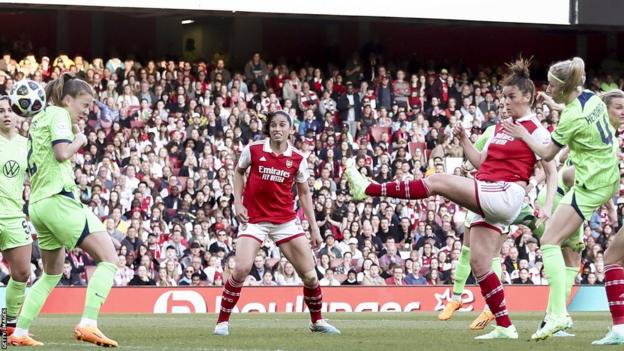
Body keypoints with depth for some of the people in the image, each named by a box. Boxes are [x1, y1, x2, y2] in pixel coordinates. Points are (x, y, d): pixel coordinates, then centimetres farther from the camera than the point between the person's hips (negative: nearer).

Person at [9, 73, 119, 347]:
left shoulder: (39, 119, 23)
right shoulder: (58, 114, -3)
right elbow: (62, 153, -18)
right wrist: (79, 140, -1)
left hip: (37, 204, 10)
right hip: (58, 199, -10)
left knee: (52, 275, 21)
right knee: (109, 258, -13)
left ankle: (19, 333, 17)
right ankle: (87, 325, -26)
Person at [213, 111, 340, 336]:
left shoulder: (297, 159, 0)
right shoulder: (253, 150, -4)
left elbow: (304, 193, 9)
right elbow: (239, 172, 13)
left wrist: (314, 227, 6)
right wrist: (238, 203, 1)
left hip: (285, 220, 2)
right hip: (253, 219, -2)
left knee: (309, 274, 0)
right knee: (241, 269, -20)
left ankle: (317, 321, 21)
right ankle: (222, 321, -5)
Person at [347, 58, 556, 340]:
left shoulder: (535, 131, -3)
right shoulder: (501, 128, 21)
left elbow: (553, 173, -7)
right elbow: (480, 162, 26)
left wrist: (547, 206, -19)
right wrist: (463, 139, 12)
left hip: (505, 196, -9)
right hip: (487, 199, 9)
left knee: (437, 182, -15)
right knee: (479, 264, 3)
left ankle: (369, 189, -14)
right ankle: (504, 327, 2)